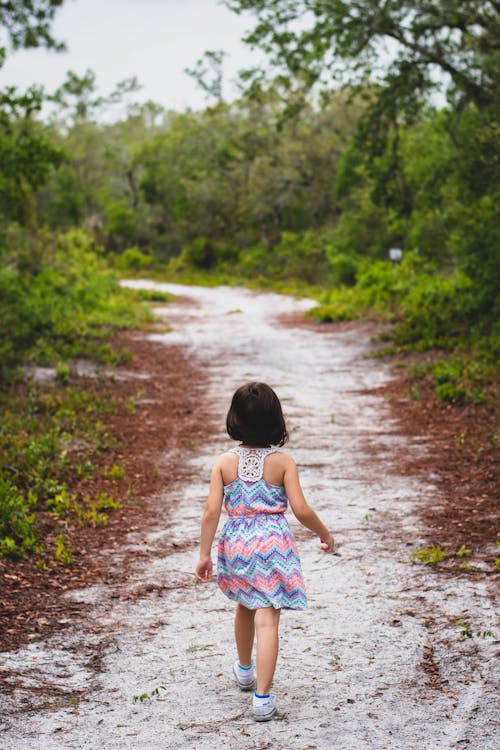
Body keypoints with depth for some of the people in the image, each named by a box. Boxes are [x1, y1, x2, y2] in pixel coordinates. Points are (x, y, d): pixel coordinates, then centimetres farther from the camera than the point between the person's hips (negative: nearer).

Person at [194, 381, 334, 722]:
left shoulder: (225, 463, -4)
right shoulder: (283, 462, -8)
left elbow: (212, 512, -7)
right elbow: (301, 510, -11)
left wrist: (204, 554, 1)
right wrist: (325, 534, 6)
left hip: (237, 544, 3)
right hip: (273, 544, -3)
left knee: (245, 607, 26)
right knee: (267, 620, -2)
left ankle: (245, 669, 47)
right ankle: (262, 697, -5)